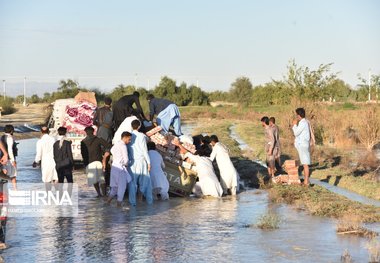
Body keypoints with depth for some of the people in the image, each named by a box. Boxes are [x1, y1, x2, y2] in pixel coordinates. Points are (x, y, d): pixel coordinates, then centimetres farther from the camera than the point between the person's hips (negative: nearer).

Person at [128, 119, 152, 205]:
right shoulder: (141, 136, -8)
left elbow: (127, 150, 5)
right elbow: (145, 150, -8)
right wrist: (148, 162, -2)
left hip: (132, 162, 2)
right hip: (141, 160, -2)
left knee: (132, 182, 6)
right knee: (146, 181, 8)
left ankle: (132, 201, 4)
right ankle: (149, 200, 12)